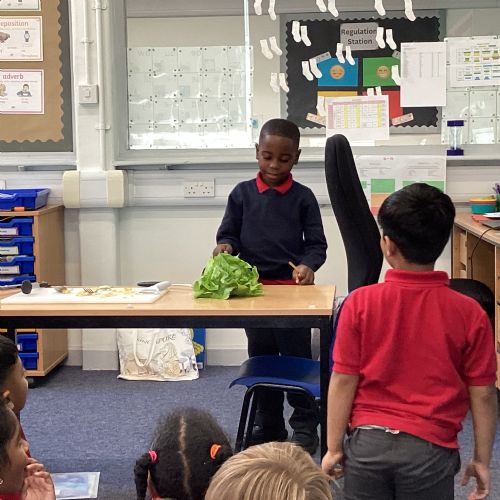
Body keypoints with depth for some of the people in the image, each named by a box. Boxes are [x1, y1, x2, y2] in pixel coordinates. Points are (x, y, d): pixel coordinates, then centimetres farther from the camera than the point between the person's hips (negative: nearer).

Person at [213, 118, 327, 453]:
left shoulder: (303, 198, -2)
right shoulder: (242, 194, 3)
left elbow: (317, 244, -2)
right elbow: (230, 234, 6)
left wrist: (308, 265, -22)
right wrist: (225, 247, -16)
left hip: (293, 289, -3)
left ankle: (305, 426, 15)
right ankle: (268, 426, 27)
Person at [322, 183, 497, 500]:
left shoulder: (360, 303, -10)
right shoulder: (469, 313, -10)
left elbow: (344, 381, -6)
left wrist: (334, 447, 4)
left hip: (368, 443, 1)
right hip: (429, 449, 0)